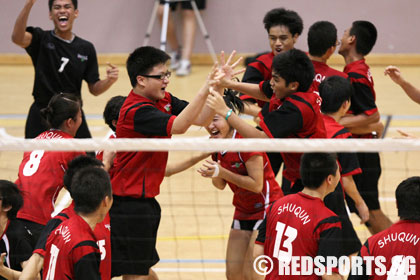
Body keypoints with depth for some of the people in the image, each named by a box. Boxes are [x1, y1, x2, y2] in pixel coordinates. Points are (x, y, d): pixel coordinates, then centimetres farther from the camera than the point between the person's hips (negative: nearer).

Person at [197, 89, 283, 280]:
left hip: (266, 209, -8)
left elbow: (257, 185, -22)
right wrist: (212, 174, -14)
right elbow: (220, 185, 9)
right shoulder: (216, 144, 1)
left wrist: (221, 172, -25)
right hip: (243, 212, 8)